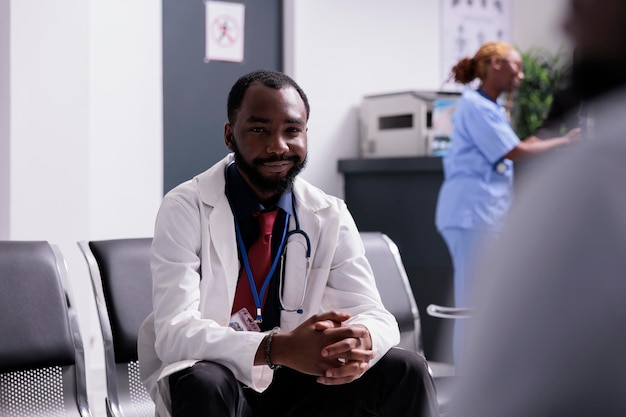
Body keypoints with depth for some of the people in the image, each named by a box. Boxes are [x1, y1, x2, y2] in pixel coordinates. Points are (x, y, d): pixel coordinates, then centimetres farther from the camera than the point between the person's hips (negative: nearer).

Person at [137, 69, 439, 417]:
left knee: (405, 370, -16)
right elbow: (175, 333, -24)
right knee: (204, 382, -35)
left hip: (297, 383, 3)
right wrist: (277, 349, -40)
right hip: (206, 388, -3)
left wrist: (361, 339, -33)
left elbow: (372, 313, -7)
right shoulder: (185, 209, -14)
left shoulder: (330, 217, -3)